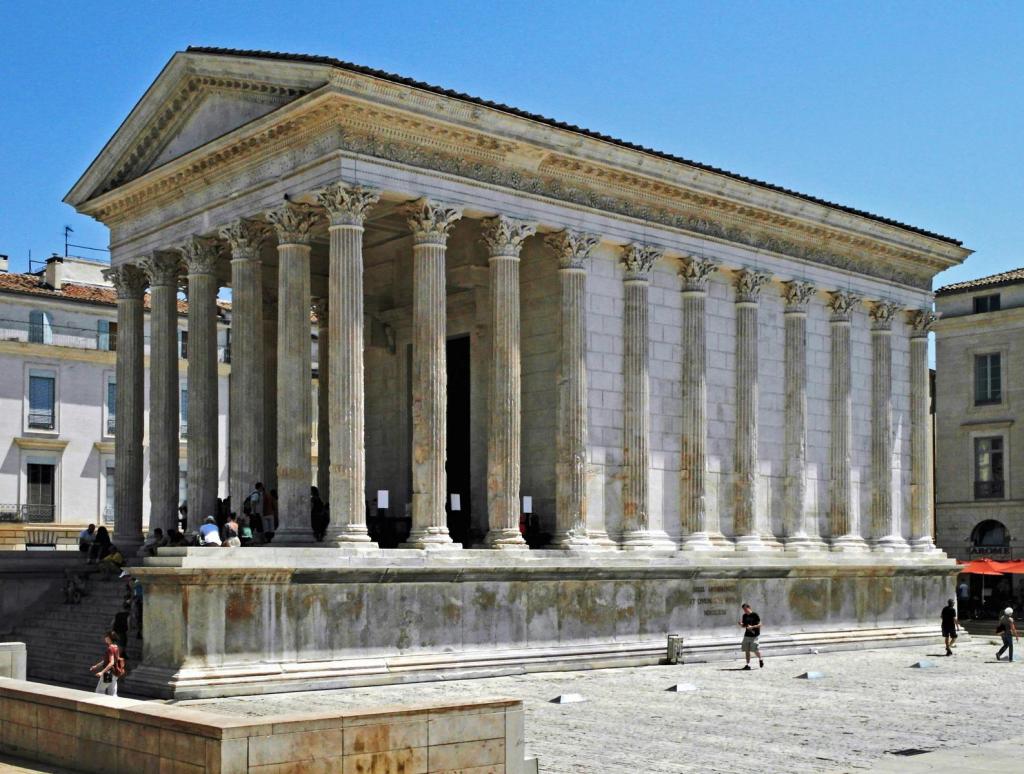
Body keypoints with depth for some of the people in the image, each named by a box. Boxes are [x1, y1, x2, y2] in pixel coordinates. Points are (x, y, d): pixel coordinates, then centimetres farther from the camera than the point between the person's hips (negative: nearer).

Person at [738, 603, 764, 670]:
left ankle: (760, 659, 20)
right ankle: (748, 665, 8)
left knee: (755, 650, -9)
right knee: (746, 650, 2)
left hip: (754, 636, -6)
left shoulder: (755, 615, -8)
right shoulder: (744, 616, 10)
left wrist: (752, 627, -22)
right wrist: (741, 624, -5)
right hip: (747, 635, 6)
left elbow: (759, 624, -9)